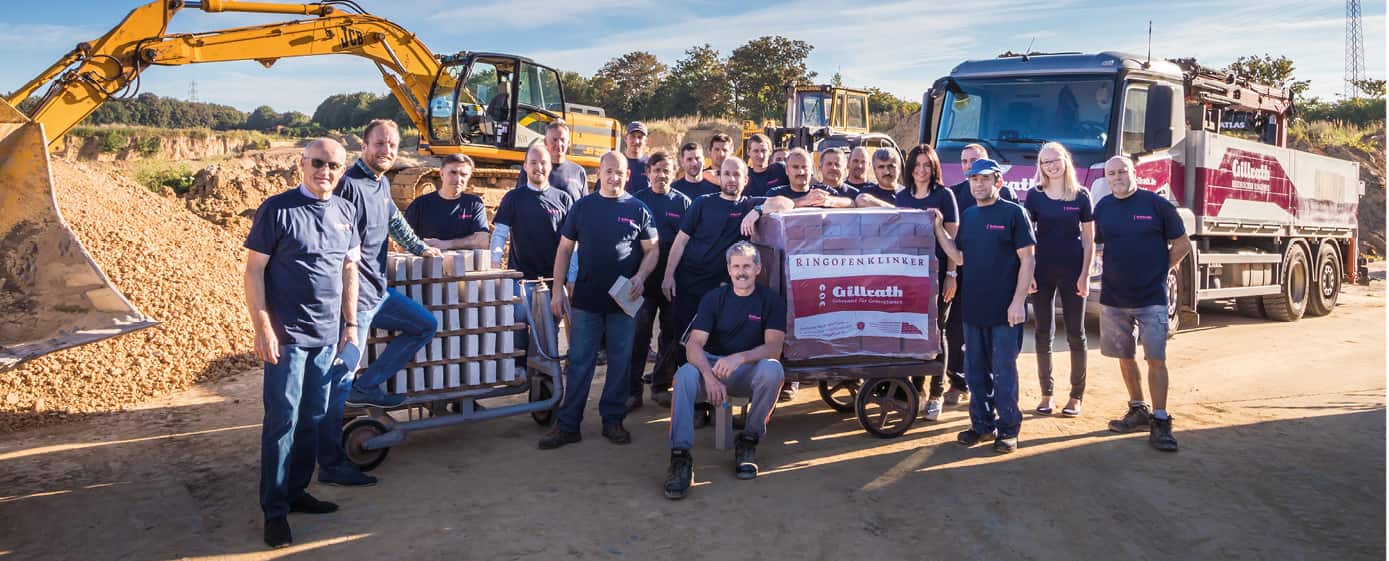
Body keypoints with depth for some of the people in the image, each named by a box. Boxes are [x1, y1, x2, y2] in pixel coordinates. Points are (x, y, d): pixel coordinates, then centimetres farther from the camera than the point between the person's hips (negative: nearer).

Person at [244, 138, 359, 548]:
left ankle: (296, 491, 24)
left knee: (313, 418, 11)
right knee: (283, 420, -3)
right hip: (287, 334, -5)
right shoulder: (277, 210, -7)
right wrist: (262, 328, -13)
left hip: (327, 334, 5)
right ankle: (274, 510, 5)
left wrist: (350, 324, 12)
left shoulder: (345, 212, 9)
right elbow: (254, 271, -7)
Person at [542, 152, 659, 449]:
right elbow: (565, 249, 7)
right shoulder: (582, 206, 6)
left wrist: (640, 277, -14)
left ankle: (613, 420, 18)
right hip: (586, 299, 0)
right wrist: (557, 290, 0)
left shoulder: (638, 209, 4)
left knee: (620, 362, 6)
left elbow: (652, 249, 5)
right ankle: (568, 425, 7)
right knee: (579, 362, 2)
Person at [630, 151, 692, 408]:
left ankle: (661, 386, 19)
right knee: (638, 332, -4)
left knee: (672, 333, 7)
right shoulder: (636, 200, 6)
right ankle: (633, 389, 2)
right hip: (644, 277, -1)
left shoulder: (683, 202, 7)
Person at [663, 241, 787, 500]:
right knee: (685, 375, -32)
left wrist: (740, 358, -34)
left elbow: (773, 348, -13)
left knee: (772, 370, -34)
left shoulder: (772, 301, 0)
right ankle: (680, 456, -33)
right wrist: (709, 375, -30)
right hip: (711, 366, 1)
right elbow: (694, 344, -9)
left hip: (749, 372, 0)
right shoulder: (713, 299, 3)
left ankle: (748, 441, -14)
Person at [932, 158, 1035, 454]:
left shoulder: (1013, 213, -6)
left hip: (1005, 309, -6)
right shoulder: (968, 216, 11)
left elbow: (1027, 259, -9)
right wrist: (939, 228, 3)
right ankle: (982, 424, 23)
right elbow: (959, 257, 12)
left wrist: (1018, 301, -15)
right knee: (974, 370, 12)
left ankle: (1008, 428, 12)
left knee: (1003, 371, 1)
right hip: (973, 307, 6)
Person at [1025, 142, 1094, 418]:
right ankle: (1046, 393, 16)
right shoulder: (1035, 196, 3)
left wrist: (1085, 275, -6)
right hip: (1042, 271, 1)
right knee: (1043, 333, 6)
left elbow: (1089, 239, 1)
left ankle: (1076, 396, 12)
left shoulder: (1080, 195, 0)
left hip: (1072, 272, -1)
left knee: (1076, 333, 4)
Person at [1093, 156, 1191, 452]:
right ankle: (1138, 410, 26)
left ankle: (1160, 421, -1)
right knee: (1125, 356, 12)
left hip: (1151, 297, -4)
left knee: (1156, 359, -6)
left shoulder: (1157, 204, -5)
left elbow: (1182, 244, 2)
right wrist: (1109, 275, 7)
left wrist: (1158, 271, 0)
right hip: (1113, 298, 4)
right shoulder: (1102, 208, 5)